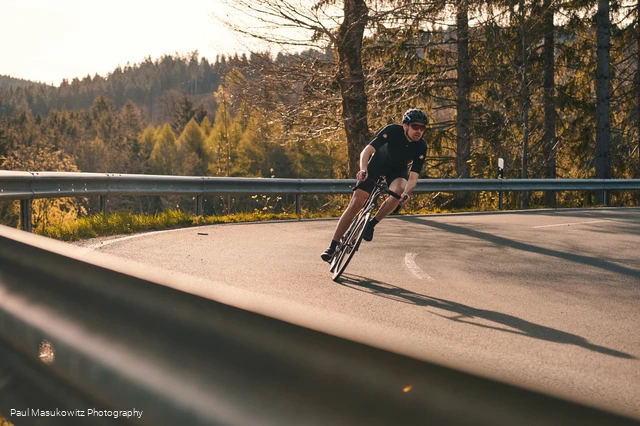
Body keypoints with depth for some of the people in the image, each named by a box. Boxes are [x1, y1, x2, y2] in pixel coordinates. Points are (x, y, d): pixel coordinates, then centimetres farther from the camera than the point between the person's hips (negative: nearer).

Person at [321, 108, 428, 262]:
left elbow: (413, 177, -26)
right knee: (355, 203, -10)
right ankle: (333, 246, -3)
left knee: (399, 190, -35)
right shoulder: (392, 131, -27)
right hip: (376, 166, -1)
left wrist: (406, 193, -45)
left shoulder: (421, 147, -22)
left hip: (398, 170, 1)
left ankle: (371, 224, -17)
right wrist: (363, 169, -50)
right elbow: (367, 150, -32)